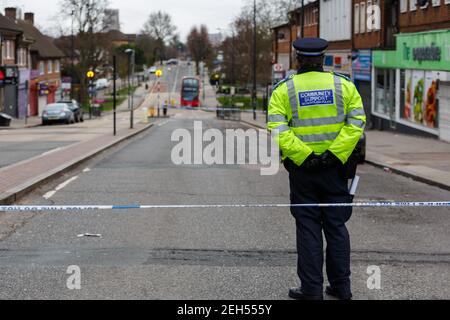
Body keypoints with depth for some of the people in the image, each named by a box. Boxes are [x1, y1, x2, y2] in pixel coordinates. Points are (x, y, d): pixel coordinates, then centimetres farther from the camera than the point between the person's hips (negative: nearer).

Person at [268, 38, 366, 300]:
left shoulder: (284, 90, -2)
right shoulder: (343, 85, 2)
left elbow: (277, 129, -14)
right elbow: (357, 121, -8)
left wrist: (304, 156, -16)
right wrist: (334, 153, -12)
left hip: (302, 170, -1)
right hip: (336, 168, 1)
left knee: (308, 229, 6)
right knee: (336, 226, 12)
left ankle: (312, 290, 8)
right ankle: (341, 286, 17)